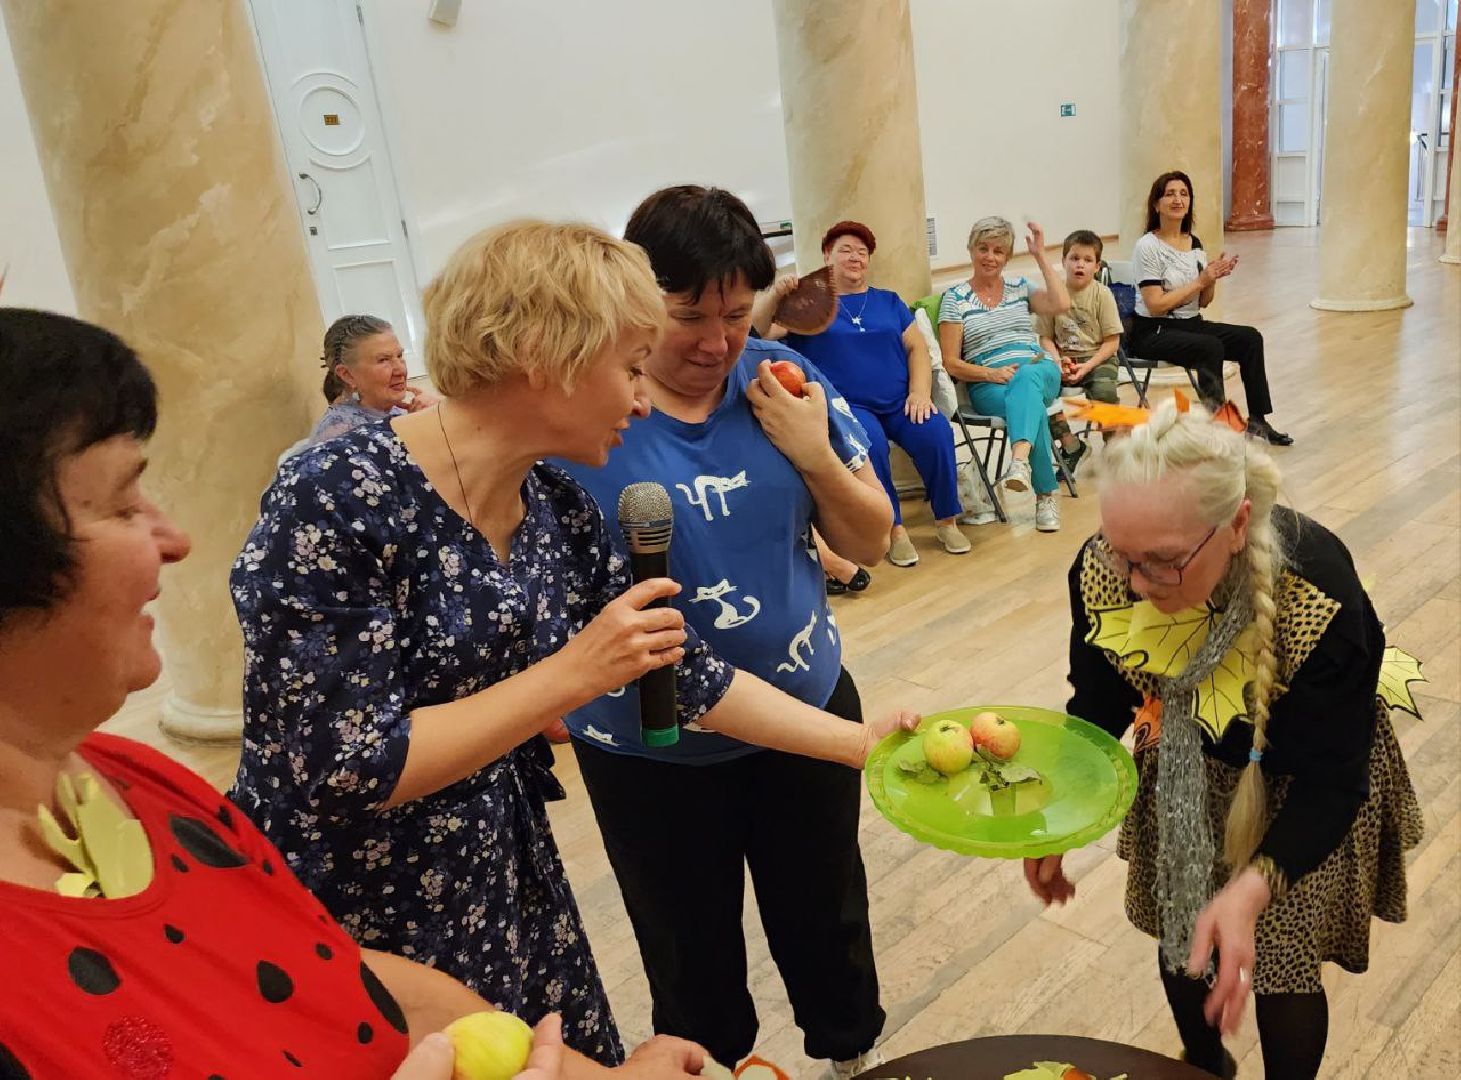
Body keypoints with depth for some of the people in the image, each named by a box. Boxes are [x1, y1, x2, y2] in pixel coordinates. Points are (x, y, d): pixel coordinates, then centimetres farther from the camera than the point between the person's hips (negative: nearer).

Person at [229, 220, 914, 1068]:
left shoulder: (559, 511, -2)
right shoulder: (340, 498, -24)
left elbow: (684, 671, 5)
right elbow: (341, 770, -25)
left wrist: (865, 743, 6)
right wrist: (570, 677, -26)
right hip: (344, 924, -6)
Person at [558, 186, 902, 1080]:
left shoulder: (785, 380, -6)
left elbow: (870, 541, -2)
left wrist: (813, 453, -18)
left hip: (807, 711, 3)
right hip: (650, 747, -2)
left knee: (826, 915, 24)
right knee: (692, 953, 19)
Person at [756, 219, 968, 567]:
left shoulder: (889, 301, 20)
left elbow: (917, 347, 13)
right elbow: (758, 333, -5)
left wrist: (920, 392, -4)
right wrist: (775, 293, -24)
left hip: (900, 402, 3)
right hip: (847, 406, -3)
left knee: (937, 433, -26)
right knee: (870, 442, -35)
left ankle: (946, 520, -8)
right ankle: (893, 528, -18)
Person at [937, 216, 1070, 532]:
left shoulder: (1020, 288, 20)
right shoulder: (955, 298, 9)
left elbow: (1060, 304, -1)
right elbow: (951, 363, 2)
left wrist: (1040, 256, 3)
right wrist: (993, 373, -14)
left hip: (1039, 372, 2)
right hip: (987, 384, -2)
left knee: (1025, 377, -37)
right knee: (1034, 410, -35)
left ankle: (1020, 459, -58)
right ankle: (1046, 495, -29)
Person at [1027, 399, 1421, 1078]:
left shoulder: (1317, 594, -37)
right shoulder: (1103, 571, -27)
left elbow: (1330, 780, -30)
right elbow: (1098, 703, -9)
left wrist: (1253, 889, -46)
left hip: (1296, 785, -3)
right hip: (1184, 773, 3)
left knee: (1282, 969, 6)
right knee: (1179, 939, 18)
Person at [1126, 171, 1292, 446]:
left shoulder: (1195, 243, 9)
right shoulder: (1147, 246, -12)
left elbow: (1203, 301, 12)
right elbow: (1155, 306, -19)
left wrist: (1213, 277, -8)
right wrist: (1200, 281, -18)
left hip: (1192, 324, 7)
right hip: (1153, 333, -7)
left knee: (1250, 338, -10)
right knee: (1211, 347, -31)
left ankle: (1257, 421, -1)